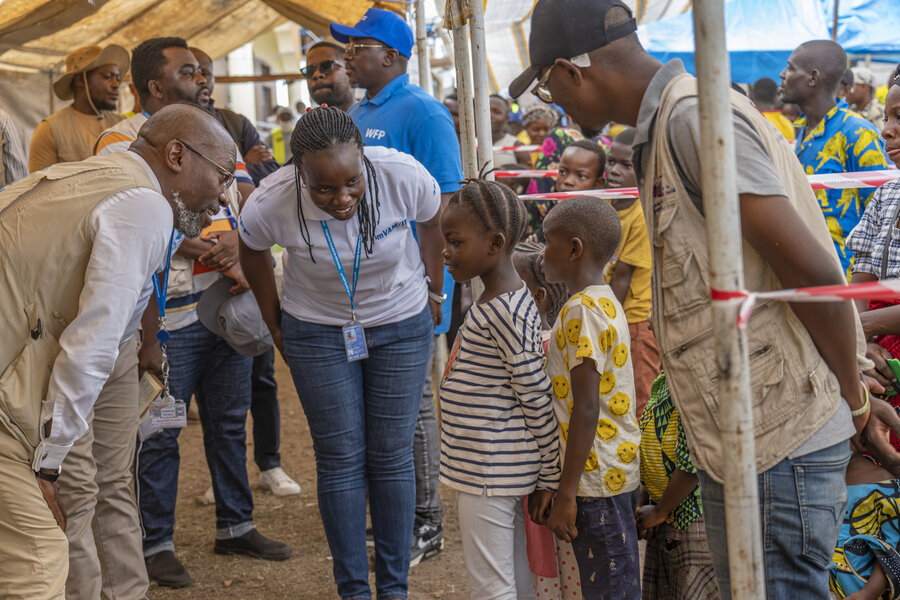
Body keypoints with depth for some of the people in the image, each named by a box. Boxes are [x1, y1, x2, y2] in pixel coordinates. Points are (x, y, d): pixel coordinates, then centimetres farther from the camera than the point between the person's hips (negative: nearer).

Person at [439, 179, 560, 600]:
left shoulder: (507, 313, -21)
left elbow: (538, 401, -18)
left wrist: (549, 477, -12)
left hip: (488, 474, -10)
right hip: (494, 470, 10)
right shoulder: (500, 304, 10)